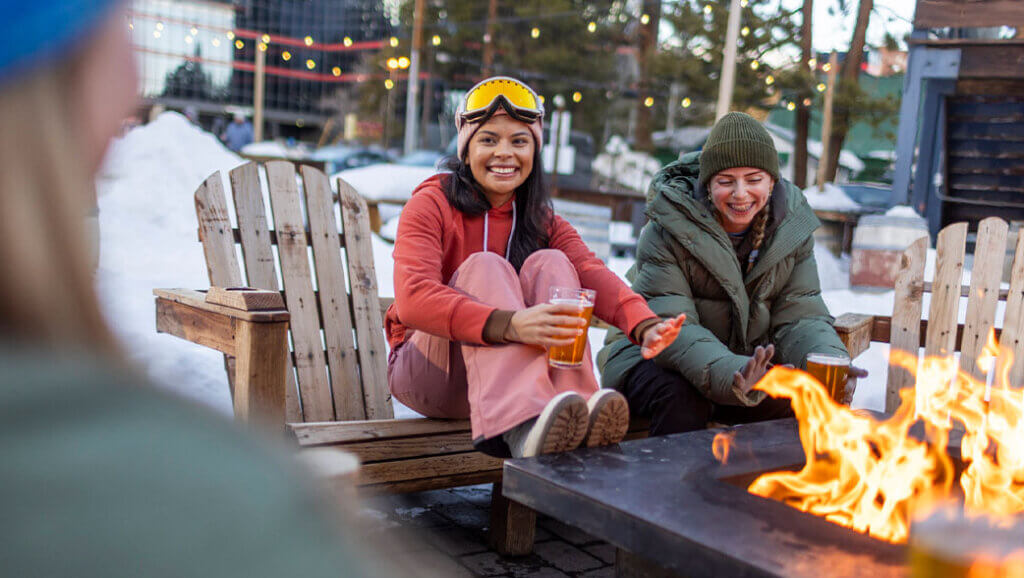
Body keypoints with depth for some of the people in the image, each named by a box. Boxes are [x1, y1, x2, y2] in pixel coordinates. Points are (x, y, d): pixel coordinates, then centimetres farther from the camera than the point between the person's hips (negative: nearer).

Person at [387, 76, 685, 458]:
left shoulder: (543, 222, 8)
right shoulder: (431, 205, -7)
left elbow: (591, 273, -12)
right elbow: (413, 298, -26)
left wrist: (644, 325, -34)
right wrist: (509, 324, -43)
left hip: (509, 373, 3)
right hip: (430, 375, -3)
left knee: (549, 263, -18)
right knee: (484, 266, -27)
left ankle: (579, 413, -41)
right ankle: (523, 427, -52)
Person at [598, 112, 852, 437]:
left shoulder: (792, 228, -2)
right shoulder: (669, 230, -18)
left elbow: (800, 316, -6)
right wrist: (727, 374, -47)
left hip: (748, 363, 4)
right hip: (653, 358, -4)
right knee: (682, 397, -36)